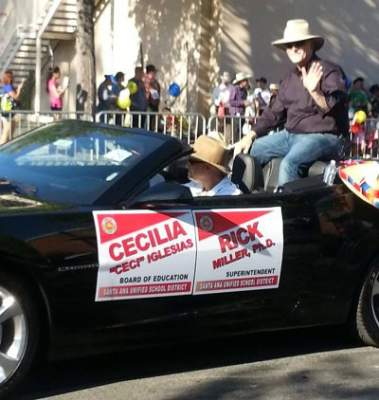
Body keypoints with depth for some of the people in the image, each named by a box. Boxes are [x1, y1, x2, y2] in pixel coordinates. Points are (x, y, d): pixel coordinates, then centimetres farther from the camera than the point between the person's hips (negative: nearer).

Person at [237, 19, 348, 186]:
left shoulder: (329, 71, -7)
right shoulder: (290, 78, 16)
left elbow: (333, 109, -19)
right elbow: (274, 112, 20)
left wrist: (314, 91, -37)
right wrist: (251, 135, 11)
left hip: (322, 136, -8)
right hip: (290, 135, 8)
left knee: (289, 163, -33)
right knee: (250, 151, 4)